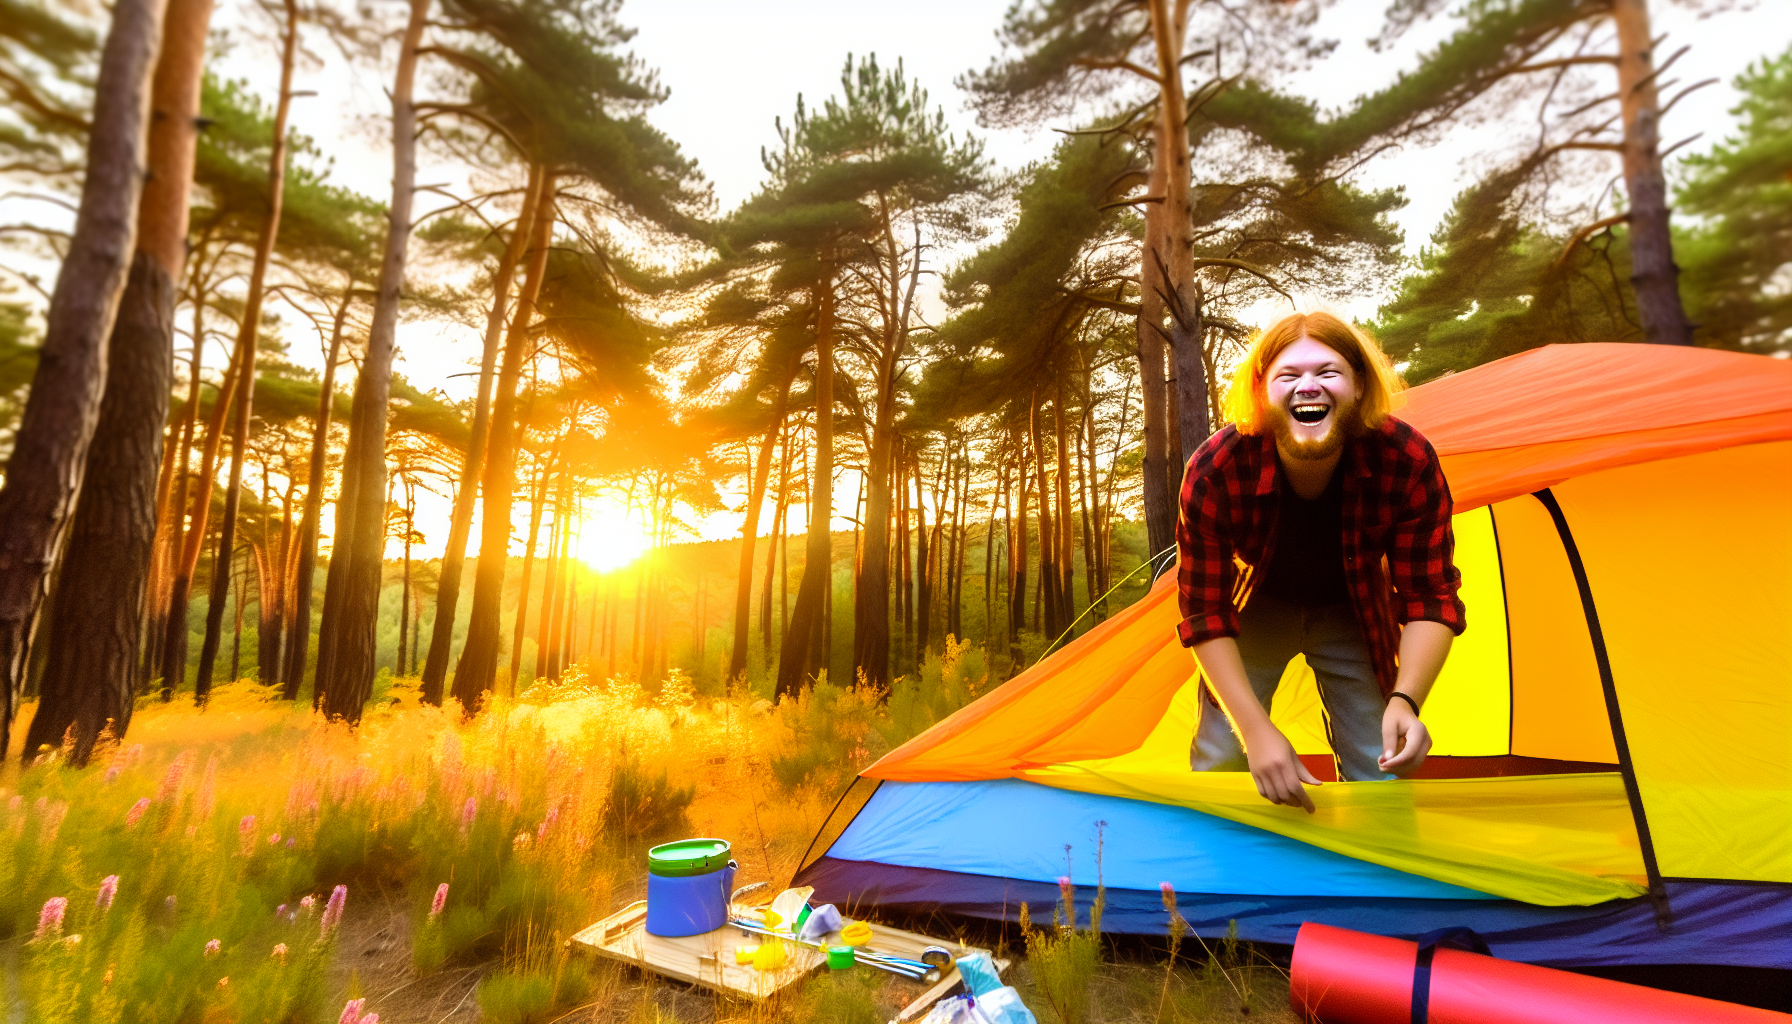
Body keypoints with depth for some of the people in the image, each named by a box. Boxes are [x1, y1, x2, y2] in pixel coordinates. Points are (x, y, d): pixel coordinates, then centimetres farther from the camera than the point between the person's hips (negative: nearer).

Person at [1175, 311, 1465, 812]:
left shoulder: (1408, 462, -29)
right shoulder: (1215, 471, -34)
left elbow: (1430, 599, -20)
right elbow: (1206, 611, -27)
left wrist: (1405, 700, -38)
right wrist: (1255, 729, -33)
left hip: (1353, 616, 2)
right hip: (1258, 611, -1)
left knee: (1380, 768, 0)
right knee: (1219, 762, -3)